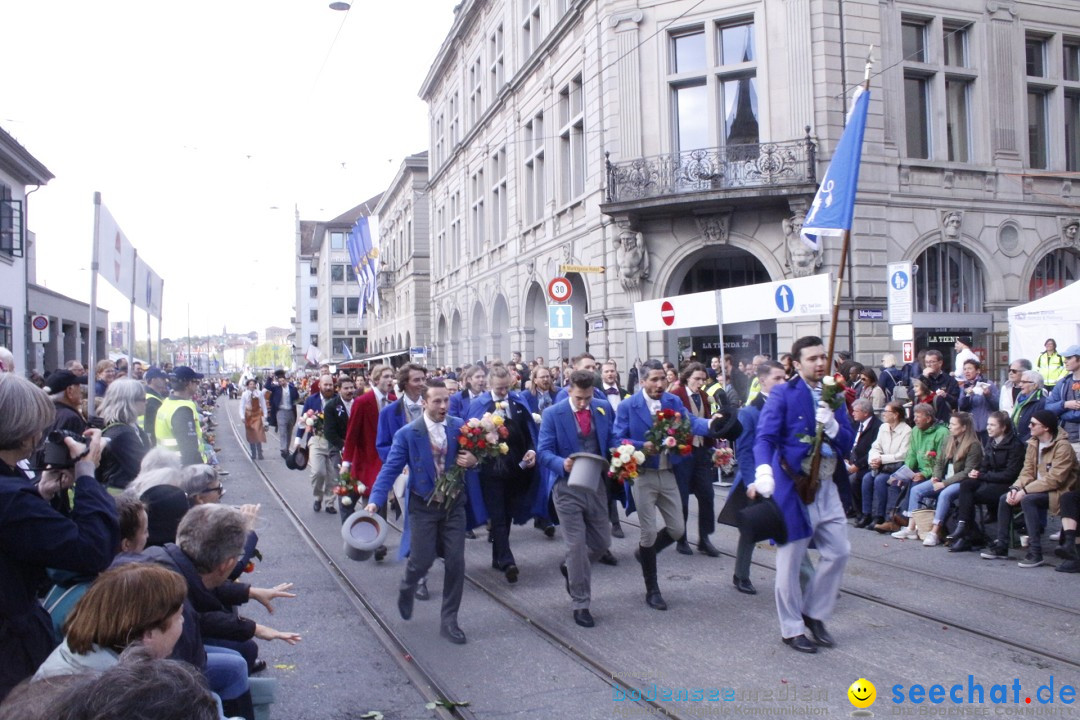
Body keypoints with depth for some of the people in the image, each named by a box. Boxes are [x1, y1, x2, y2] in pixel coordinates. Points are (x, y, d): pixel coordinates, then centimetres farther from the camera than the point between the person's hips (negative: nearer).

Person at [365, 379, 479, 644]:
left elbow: (471, 455, 7)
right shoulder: (407, 433, -12)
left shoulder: (459, 426, -5)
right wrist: (375, 501, -23)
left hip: (453, 504, 3)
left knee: (455, 562, 0)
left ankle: (449, 621, 15)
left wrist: (473, 461, -17)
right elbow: (391, 469, -12)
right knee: (422, 561, -2)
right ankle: (407, 588, 36)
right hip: (423, 506, -2)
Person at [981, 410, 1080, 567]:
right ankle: (1001, 547, 0)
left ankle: (1035, 552, -28)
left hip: (1059, 491, -8)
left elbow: (1054, 479, -25)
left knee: (1027, 500, -32)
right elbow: (1027, 472, 3)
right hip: (1039, 488, 8)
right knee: (1005, 498, -9)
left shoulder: (1063, 447, -19)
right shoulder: (1033, 444, 5)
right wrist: (1015, 488, -16)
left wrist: (1024, 491, -27)